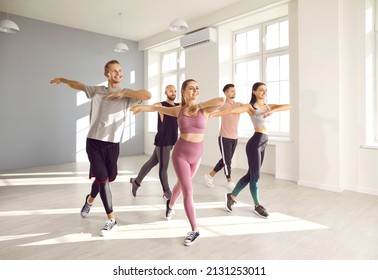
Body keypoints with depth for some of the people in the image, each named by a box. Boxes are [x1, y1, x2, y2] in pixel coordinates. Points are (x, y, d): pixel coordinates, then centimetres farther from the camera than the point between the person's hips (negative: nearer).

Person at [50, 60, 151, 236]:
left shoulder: (126, 94, -1)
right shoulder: (96, 91, 6)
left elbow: (147, 95, -19)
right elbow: (78, 85, 24)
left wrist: (124, 93, -18)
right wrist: (62, 80, 32)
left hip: (112, 144, 0)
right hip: (94, 142, 0)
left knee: (102, 178, 15)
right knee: (102, 179, -7)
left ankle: (90, 200, 49)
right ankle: (111, 220, 8)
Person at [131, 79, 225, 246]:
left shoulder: (204, 110, -7)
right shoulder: (179, 110, -3)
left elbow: (222, 100, -23)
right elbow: (157, 108, 0)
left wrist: (200, 105, -16)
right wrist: (142, 107, -14)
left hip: (197, 154, 2)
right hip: (180, 153, -2)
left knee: (181, 184, 24)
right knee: (188, 192, -5)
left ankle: (170, 205, 56)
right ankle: (194, 230, 11)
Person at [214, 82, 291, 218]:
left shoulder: (269, 106, 15)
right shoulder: (250, 106, -2)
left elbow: (289, 106, 4)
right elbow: (231, 111, -13)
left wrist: (273, 110, -14)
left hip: (263, 143, 7)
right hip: (255, 142, -7)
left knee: (250, 175, 14)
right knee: (255, 176, 1)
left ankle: (231, 196, 29)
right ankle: (257, 205, 18)